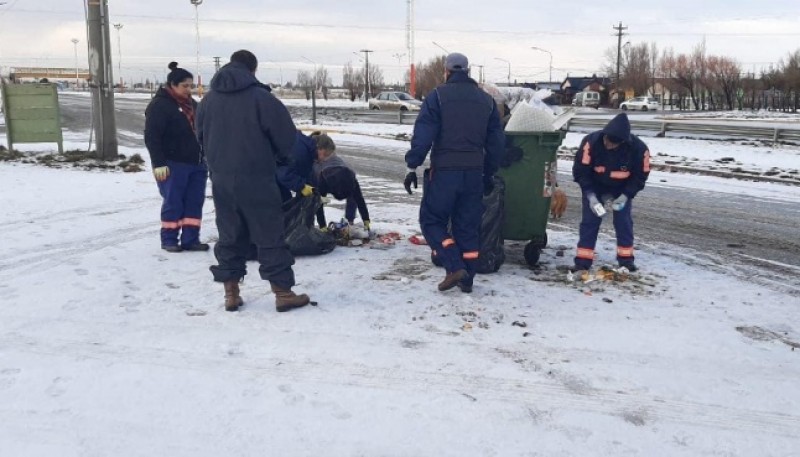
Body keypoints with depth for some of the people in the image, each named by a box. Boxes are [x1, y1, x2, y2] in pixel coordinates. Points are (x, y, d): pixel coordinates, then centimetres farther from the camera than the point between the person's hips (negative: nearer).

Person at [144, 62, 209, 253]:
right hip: (173, 165, -7)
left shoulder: (191, 104, 15)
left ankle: (190, 239, 12)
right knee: (173, 203, 0)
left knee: (195, 202, 6)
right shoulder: (159, 105, -10)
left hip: (196, 163, 7)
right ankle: (169, 239, 12)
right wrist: (159, 163, -19)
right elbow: (152, 137, -15)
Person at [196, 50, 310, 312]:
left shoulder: (209, 99, 8)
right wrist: (280, 158, 12)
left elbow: (201, 136, 16)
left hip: (220, 178, 5)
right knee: (270, 235, 0)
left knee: (229, 235, 13)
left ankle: (231, 293, 15)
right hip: (256, 178, -5)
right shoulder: (260, 97, -10)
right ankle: (283, 293, 3)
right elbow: (286, 136, -8)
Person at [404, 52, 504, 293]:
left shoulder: (438, 96, -3)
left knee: (431, 220, 8)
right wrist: (489, 174, 22)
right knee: (468, 226, 11)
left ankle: (455, 267, -6)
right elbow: (496, 142, 14)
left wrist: (412, 167, -5)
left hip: (444, 171, -4)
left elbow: (423, 135, -11)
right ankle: (467, 278, 15)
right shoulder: (487, 100, 12)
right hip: (474, 173, 5)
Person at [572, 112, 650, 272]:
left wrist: (626, 196, -23)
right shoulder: (591, 141, -32)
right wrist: (590, 195, -29)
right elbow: (580, 171, -23)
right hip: (595, 186, -1)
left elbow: (640, 176, -13)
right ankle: (583, 260, -2)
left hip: (622, 189, 1)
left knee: (624, 221, -1)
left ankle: (626, 258, 13)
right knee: (590, 220, -5)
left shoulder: (638, 148, -28)